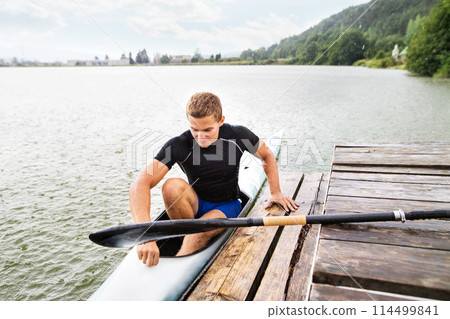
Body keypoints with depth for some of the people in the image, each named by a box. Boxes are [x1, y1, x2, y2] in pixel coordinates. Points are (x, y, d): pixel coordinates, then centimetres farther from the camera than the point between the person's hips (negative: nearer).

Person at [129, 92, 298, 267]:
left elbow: (267, 155, 5)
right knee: (172, 186, -32)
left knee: (199, 233, -33)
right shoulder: (178, 145, -23)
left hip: (227, 206, 0)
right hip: (195, 205, 1)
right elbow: (140, 185, -33)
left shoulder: (238, 135, -16)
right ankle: (188, 237, -15)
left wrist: (275, 192, -3)